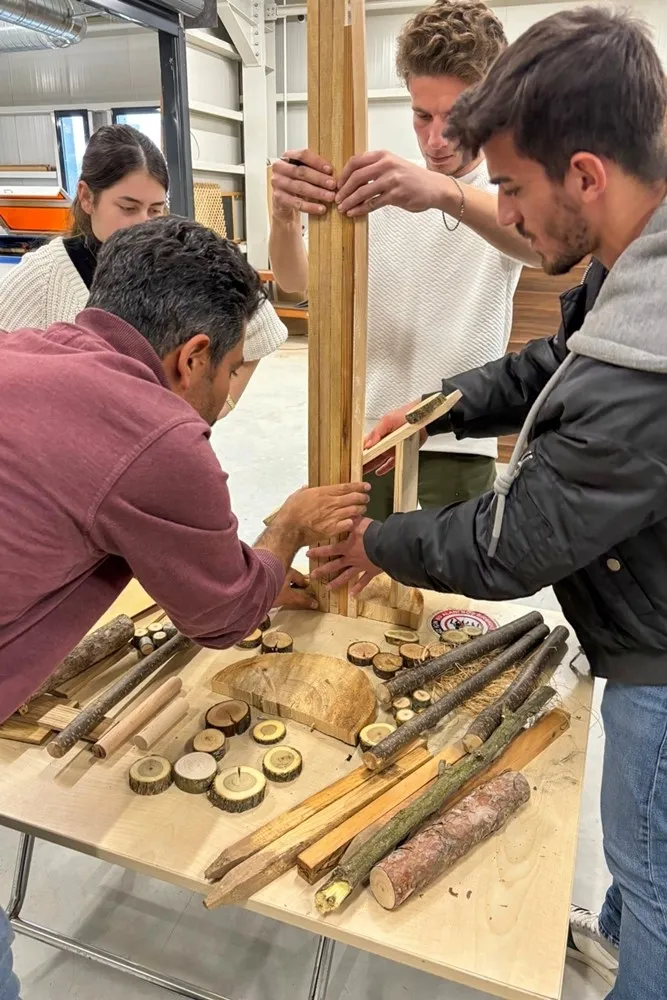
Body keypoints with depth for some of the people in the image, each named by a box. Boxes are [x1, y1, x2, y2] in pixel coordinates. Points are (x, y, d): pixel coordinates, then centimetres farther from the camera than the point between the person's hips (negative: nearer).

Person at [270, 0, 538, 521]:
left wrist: (445, 193, -46)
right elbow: (296, 281, -7)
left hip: (456, 448, -2)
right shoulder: (378, 188, 4)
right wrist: (284, 215, -29)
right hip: (359, 435, 3)